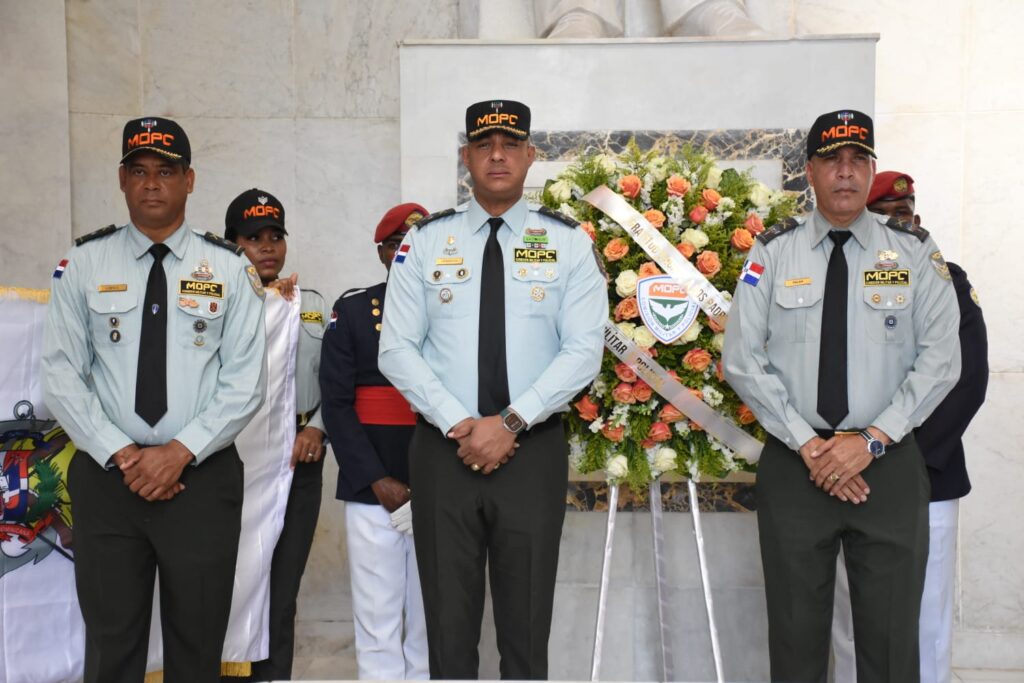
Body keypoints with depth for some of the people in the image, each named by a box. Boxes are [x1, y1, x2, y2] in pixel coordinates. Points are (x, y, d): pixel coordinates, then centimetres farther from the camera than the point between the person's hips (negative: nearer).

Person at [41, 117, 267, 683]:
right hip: (106, 475, 1)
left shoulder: (229, 268, 1)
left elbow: (245, 380, -3)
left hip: (203, 476, 0)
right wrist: (123, 455, -10)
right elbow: (61, 374, 0)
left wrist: (181, 451, -12)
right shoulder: (84, 263, 3)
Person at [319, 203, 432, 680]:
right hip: (371, 491, 0)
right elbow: (336, 402, 0)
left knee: (432, 621, 10)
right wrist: (378, 481, -10)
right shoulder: (352, 309, 5)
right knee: (377, 622, 6)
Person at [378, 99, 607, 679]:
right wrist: (457, 424, -12)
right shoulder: (425, 241, 5)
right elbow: (398, 349, 0)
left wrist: (511, 421, -14)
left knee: (527, 625, 10)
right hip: (443, 451, 1)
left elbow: (584, 350, -5)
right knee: (449, 621, 10)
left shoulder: (568, 243, 3)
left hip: (533, 452, 0)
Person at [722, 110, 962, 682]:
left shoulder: (915, 252, 2)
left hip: (889, 464, 0)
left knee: (892, 637, 9)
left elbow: (940, 360, -2)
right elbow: (742, 360, -3)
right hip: (793, 464, 0)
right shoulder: (773, 253, 1)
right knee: (796, 634, 10)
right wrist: (808, 444, -10)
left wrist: (870, 440, -12)